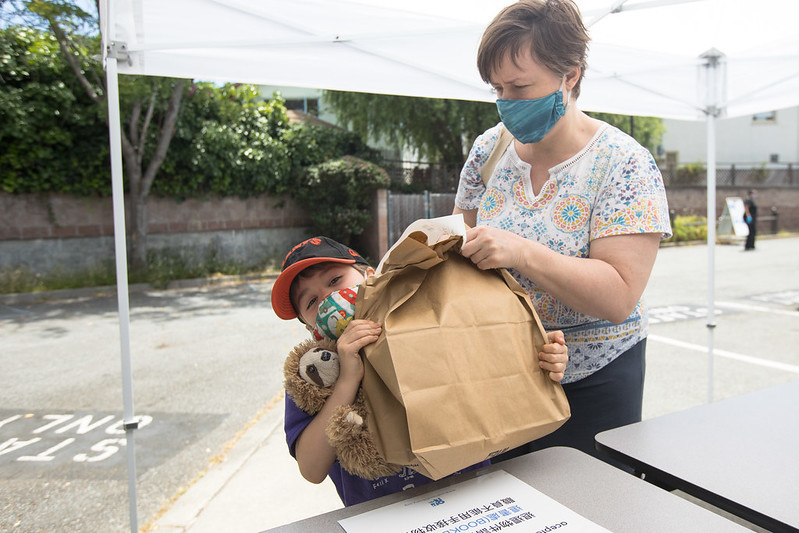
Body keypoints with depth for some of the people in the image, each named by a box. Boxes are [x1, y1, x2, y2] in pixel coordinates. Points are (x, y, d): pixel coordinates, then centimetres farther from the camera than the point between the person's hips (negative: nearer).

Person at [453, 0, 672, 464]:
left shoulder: (624, 164, -15)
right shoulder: (490, 150, -1)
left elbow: (619, 298, -21)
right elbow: (466, 232, 12)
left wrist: (523, 254, -32)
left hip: (592, 381, -3)